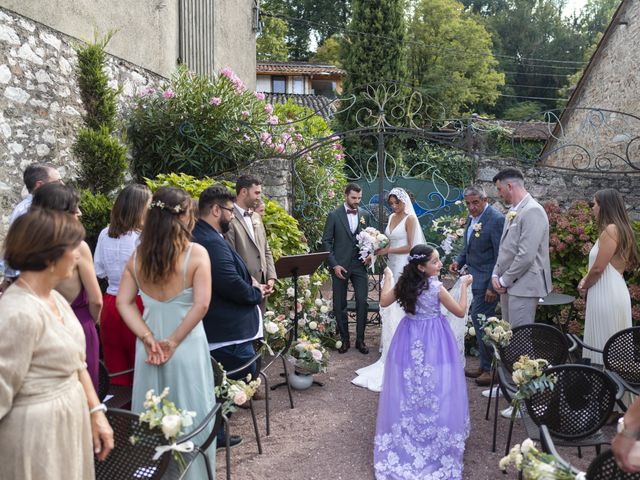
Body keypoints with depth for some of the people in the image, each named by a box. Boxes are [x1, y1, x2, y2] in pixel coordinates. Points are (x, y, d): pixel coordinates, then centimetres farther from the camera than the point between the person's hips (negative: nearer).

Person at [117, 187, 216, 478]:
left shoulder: (138, 255, -1)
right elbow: (201, 305, -20)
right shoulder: (196, 253, -14)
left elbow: (123, 303, -3)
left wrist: (148, 338, -7)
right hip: (186, 345, -4)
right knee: (188, 413, 13)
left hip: (149, 346, 4)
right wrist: (173, 341, -12)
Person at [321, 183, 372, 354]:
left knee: (362, 302, -1)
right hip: (340, 266, -2)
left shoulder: (365, 215, 6)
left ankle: (360, 339, 14)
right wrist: (334, 265, -10)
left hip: (360, 265, 2)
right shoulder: (334, 215, -3)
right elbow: (326, 241, -3)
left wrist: (370, 254, -4)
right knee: (339, 305, 6)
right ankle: (344, 339, 20)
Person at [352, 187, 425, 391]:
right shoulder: (391, 217, 14)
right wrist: (379, 249, 0)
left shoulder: (410, 219, -8)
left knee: (398, 308, -5)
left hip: (403, 267, -7)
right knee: (390, 308, 7)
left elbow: (410, 247, -11)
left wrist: (387, 250, -13)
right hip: (391, 265, 7)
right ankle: (391, 344, 16)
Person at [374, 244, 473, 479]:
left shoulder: (404, 283, -6)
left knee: (408, 387, 16)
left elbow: (384, 301, 7)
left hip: (410, 339, 5)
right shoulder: (437, 288, -19)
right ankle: (435, 435, 21)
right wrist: (464, 285, 0)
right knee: (434, 389, 9)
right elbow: (461, 311, -10)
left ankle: (406, 433, 31)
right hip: (433, 341, -4)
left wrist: (387, 277, 17)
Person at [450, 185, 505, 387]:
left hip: (487, 279, -9)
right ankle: (485, 365, 28)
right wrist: (459, 261, 3)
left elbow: (501, 256, -19)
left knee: (480, 319, -6)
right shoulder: (472, 218, 11)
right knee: (479, 319, 14)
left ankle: (492, 369, 8)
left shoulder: (496, 219, -16)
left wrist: (493, 287, -21)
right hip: (476, 278, 9)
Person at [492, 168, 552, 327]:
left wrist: (504, 280, -11)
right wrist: (496, 275, 5)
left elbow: (526, 255, -21)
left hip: (523, 286, -9)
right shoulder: (513, 210, 13)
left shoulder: (533, 211, -15)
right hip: (509, 284, 9)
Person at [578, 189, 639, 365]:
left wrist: (584, 286, -1)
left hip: (607, 294, -10)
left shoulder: (611, 229, -16)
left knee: (605, 346, -2)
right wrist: (585, 281, 2)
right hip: (610, 291, 10)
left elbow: (598, 268, -19)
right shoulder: (618, 229, 15)